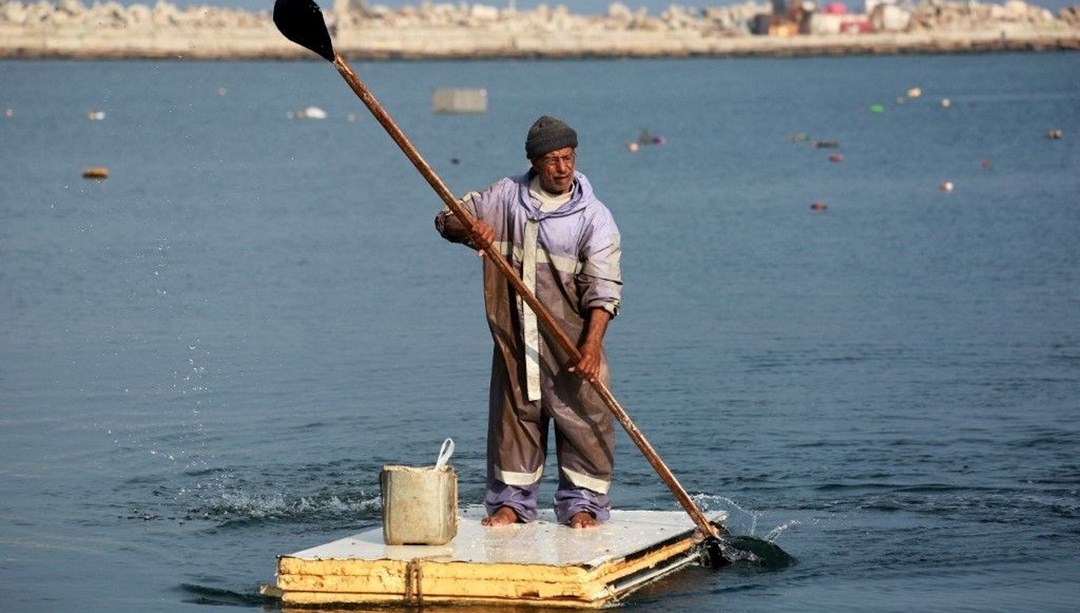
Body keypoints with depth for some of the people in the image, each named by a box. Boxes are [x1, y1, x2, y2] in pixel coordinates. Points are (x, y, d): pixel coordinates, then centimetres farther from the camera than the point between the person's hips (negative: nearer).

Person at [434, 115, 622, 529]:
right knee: (515, 413, 8)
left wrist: (592, 344, -25)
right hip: (514, 334, 3)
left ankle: (584, 502, 5)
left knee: (582, 415, -4)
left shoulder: (594, 217, -6)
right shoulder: (507, 197, 5)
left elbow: (603, 287, -13)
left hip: (571, 337, -3)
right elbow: (448, 218, 10)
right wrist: (469, 228, -15)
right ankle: (512, 500, 18)